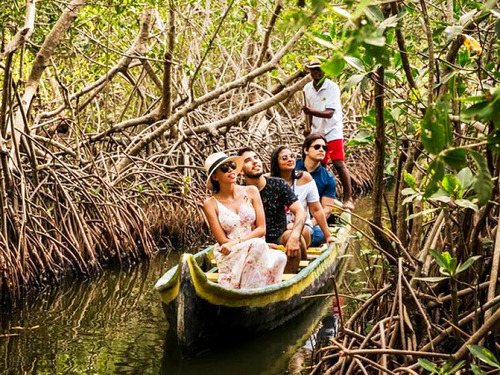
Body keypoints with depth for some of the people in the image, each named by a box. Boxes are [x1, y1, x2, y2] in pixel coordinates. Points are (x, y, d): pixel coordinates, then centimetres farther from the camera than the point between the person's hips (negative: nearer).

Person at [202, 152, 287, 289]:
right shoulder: (211, 204, 0)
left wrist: (236, 242, -13)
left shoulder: (251, 192, 6)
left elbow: (261, 229, 2)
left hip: (256, 252, 3)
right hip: (229, 257, -2)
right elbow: (223, 241, -3)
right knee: (257, 245, -34)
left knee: (279, 257, -31)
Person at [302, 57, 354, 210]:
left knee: (339, 164, -14)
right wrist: (309, 127, 2)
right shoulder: (307, 88, 4)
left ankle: (348, 199, -12)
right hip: (316, 133, 6)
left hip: (332, 131, -6)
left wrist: (311, 111, -38)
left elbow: (329, 113, -24)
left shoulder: (332, 87, -14)